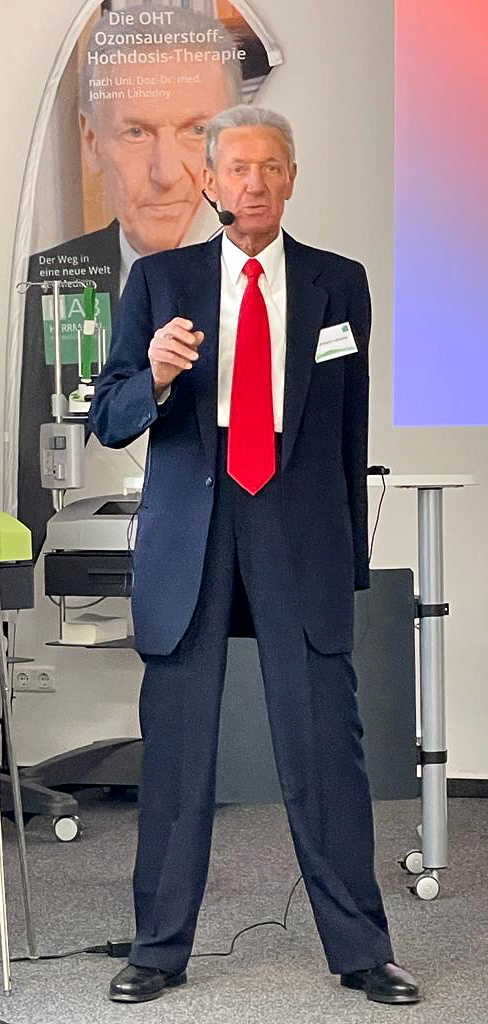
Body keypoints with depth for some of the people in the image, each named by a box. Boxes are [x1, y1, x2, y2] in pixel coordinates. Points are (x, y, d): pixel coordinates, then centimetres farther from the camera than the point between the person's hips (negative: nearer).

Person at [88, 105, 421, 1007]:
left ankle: (359, 949, 10)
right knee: (175, 745, 5)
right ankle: (159, 949, 16)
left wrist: (353, 553, 10)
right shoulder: (157, 280, 8)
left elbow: (350, 425, 11)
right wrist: (157, 377, -17)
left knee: (325, 740, -1)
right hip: (187, 527, 0)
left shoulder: (338, 283, 10)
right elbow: (108, 422, 4)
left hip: (301, 526, 0)